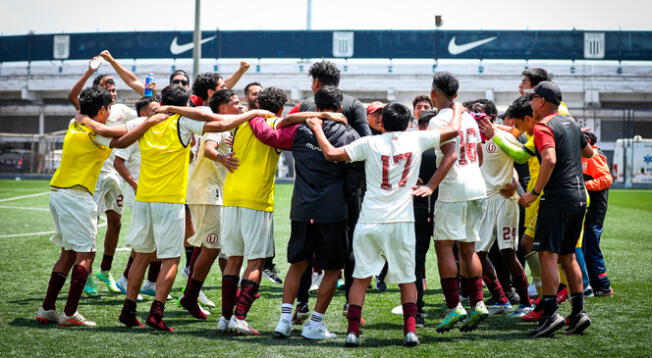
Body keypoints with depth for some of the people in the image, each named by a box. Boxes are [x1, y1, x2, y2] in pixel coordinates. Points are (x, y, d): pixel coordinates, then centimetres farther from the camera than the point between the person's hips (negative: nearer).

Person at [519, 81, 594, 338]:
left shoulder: (543, 127, -9)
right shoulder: (570, 122, 16)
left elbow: (550, 160, -25)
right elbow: (589, 152, 29)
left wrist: (534, 193, -19)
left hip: (557, 199, -8)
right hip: (579, 197, 8)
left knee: (548, 254, -7)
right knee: (568, 255, 15)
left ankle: (550, 314, -14)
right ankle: (578, 312, 13)